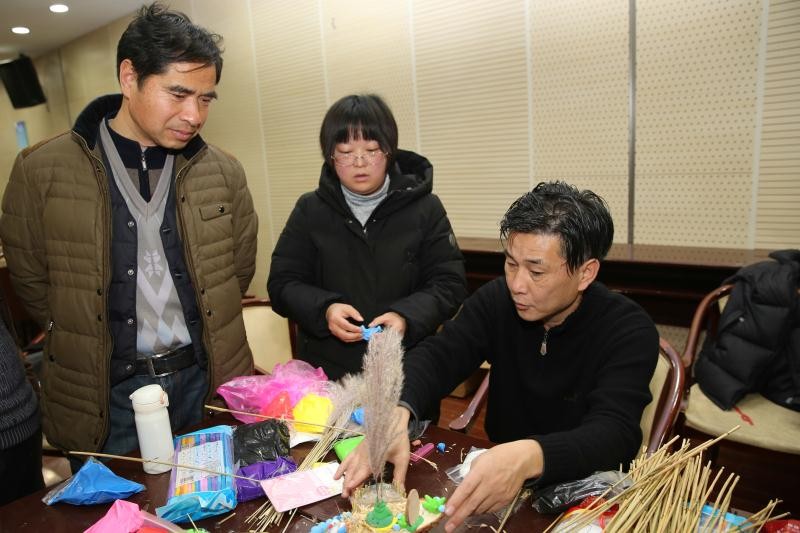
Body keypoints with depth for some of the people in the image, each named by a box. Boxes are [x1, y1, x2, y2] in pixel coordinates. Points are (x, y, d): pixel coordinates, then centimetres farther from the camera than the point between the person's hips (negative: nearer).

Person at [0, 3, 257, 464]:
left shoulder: (223, 172, -2)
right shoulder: (42, 171, -8)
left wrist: (207, 339, 9)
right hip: (106, 395, -1)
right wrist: (89, 344, 8)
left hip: (206, 383, 2)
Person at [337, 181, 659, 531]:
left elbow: (614, 433, -29)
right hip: (493, 474, 3)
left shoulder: (629, 332, -18)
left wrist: (528, 458, -48)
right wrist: (395, 416, -32)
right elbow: (437, 356, -12)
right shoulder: (498, 299, -7)